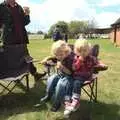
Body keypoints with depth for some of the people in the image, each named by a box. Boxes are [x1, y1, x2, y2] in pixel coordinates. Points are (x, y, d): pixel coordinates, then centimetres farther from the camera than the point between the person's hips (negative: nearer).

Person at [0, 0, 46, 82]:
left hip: (21, 38, 4)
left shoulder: (19, 7, 9)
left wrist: (26, 14, -7)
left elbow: (25, 22, 9)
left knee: (26, 58, 10)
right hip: (9, 39, -4)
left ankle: (35, 74, 17)